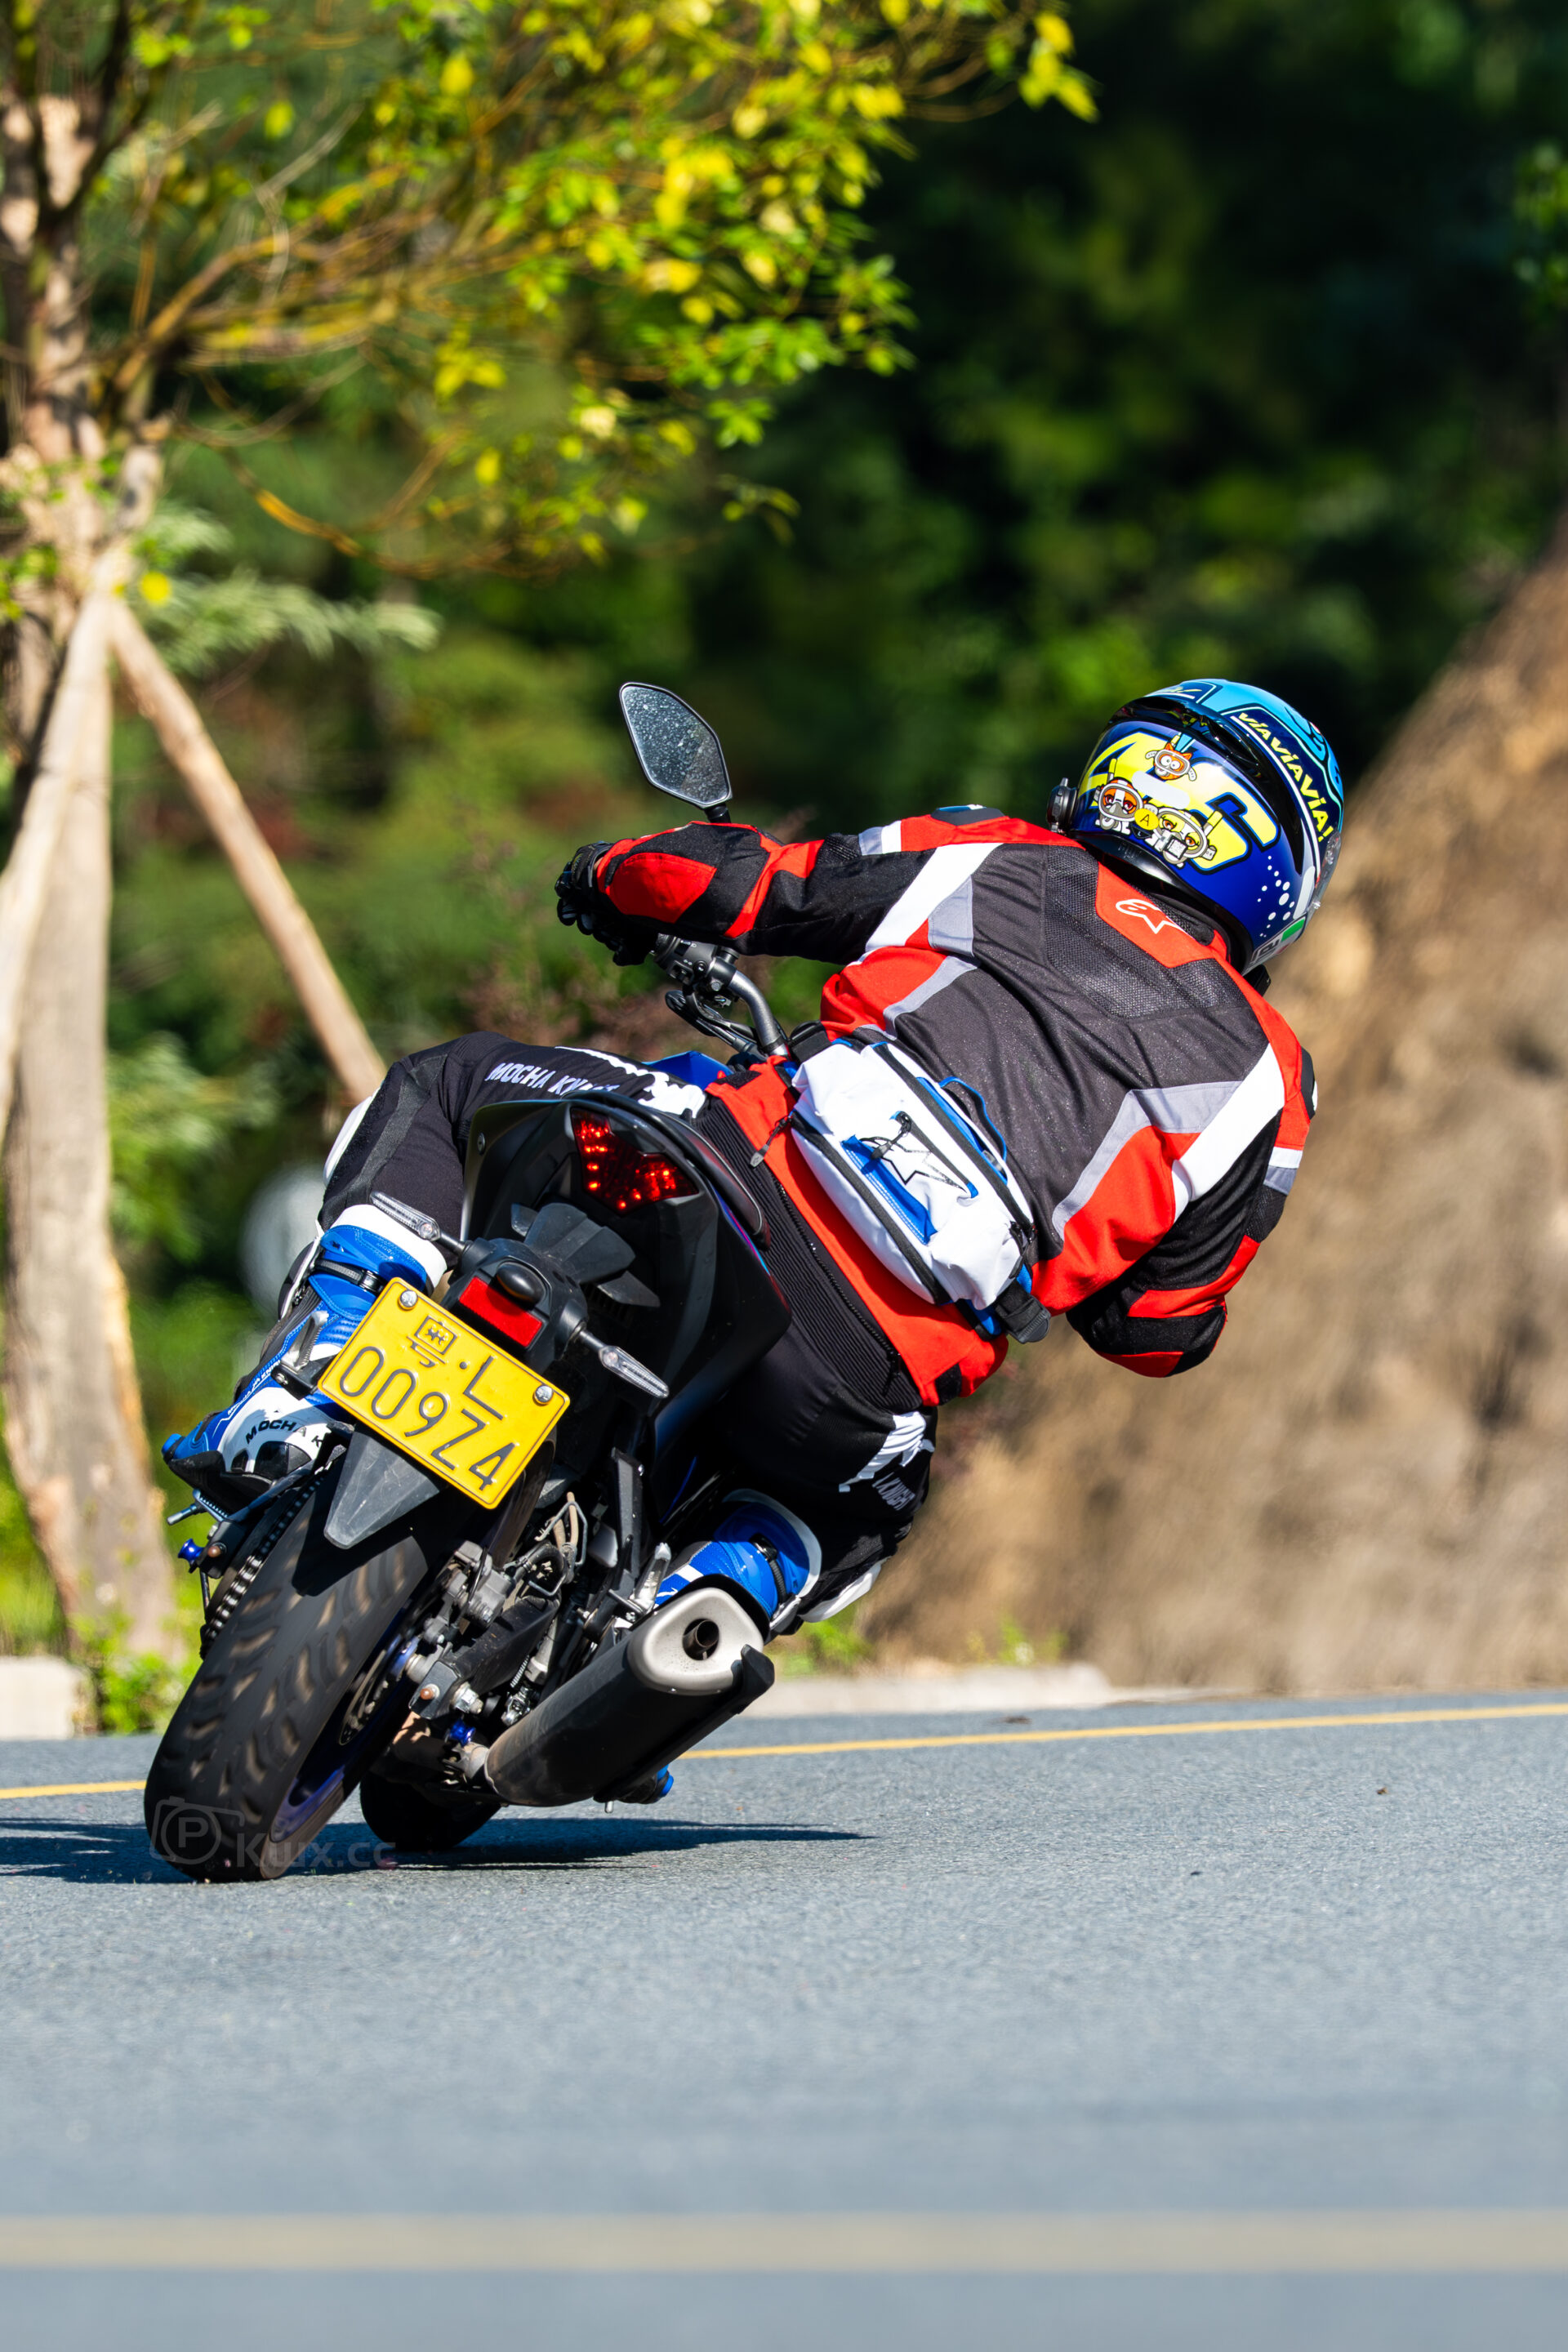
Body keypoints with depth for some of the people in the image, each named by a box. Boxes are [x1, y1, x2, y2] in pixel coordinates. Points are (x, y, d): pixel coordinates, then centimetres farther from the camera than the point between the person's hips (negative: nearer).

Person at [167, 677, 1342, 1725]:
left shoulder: (997, 862, 17)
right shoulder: (1264, 1080, 19)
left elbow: (715, 882, 16)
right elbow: (1161, 1330, 25)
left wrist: (613, 876, 39)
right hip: (868, 1378, 2)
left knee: (439, 1089, 23)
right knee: (855, 1513, 40)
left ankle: (315, 1378, 1)